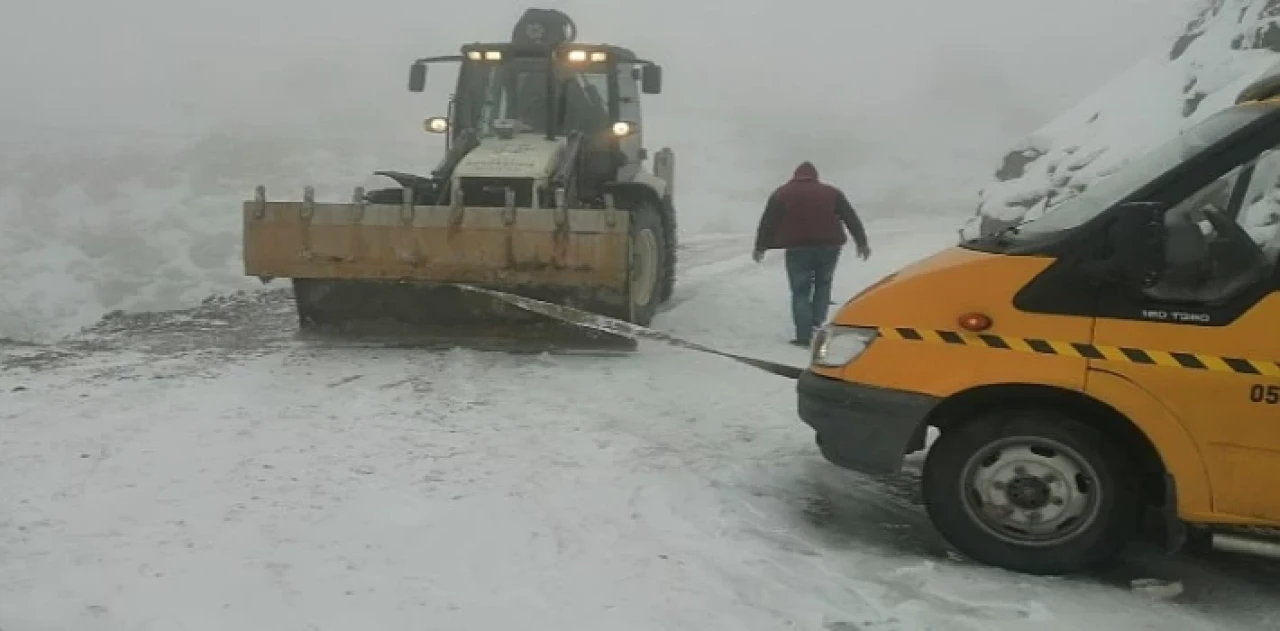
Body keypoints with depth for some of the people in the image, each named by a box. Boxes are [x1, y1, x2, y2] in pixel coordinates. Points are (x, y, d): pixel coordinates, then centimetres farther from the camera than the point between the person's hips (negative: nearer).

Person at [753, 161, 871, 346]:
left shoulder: (782, 193, 8)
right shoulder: (832, 192, 13)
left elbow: (767, 222, 7)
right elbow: (852, 219, 11)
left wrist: (760, 247, 14)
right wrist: (862, 243, 14)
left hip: (798, 248, -2)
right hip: (828, 246, 2)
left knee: (800, 292, 4)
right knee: (823, 285, 20)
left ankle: (804, 336, -3)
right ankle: (817, 324, 12)